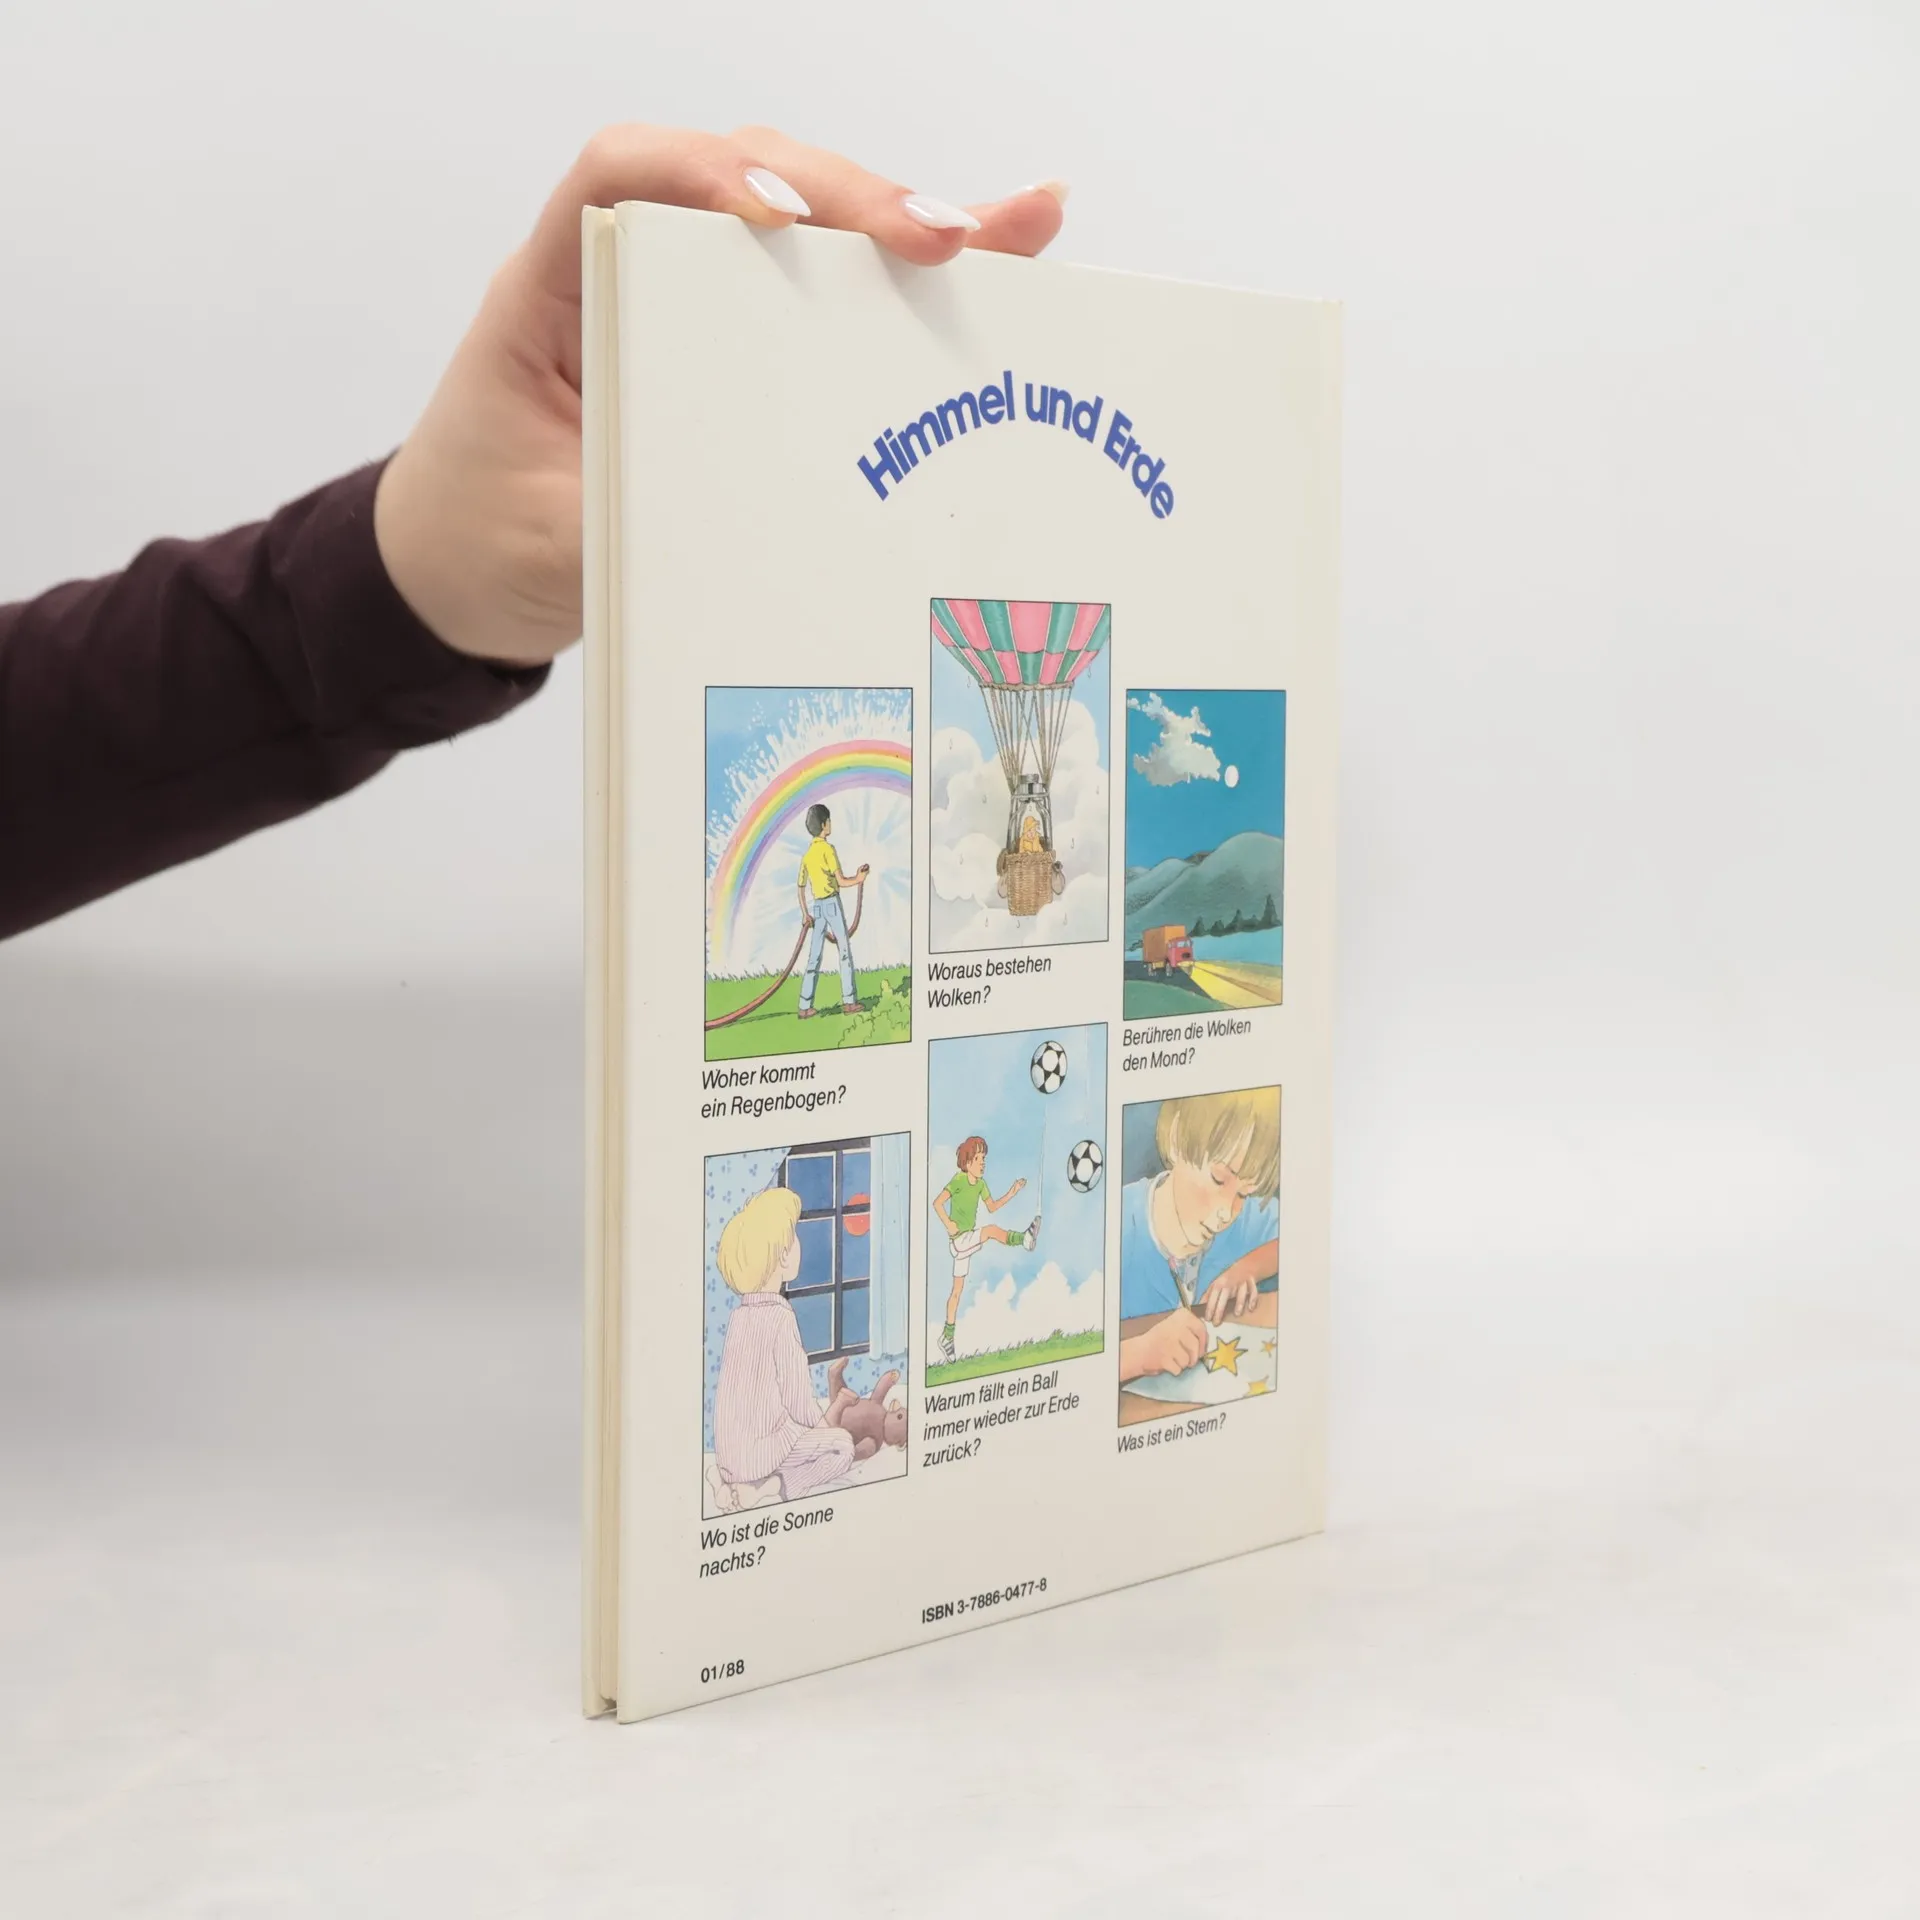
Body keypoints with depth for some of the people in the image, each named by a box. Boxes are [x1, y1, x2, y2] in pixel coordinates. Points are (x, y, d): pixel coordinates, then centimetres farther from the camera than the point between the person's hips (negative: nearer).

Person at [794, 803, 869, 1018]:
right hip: (832, 903, -6)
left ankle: (805, 1007, 0)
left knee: (813, 957, 5)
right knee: (845, 951, 3)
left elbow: (801, 887, 10)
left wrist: (805, 913, 9)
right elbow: (841, 881, -12)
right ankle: (849, 1001, 2)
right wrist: (859, 879, 4)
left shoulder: (807, 853, 12)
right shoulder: (827, 849, -9)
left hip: (816, 907, 6)